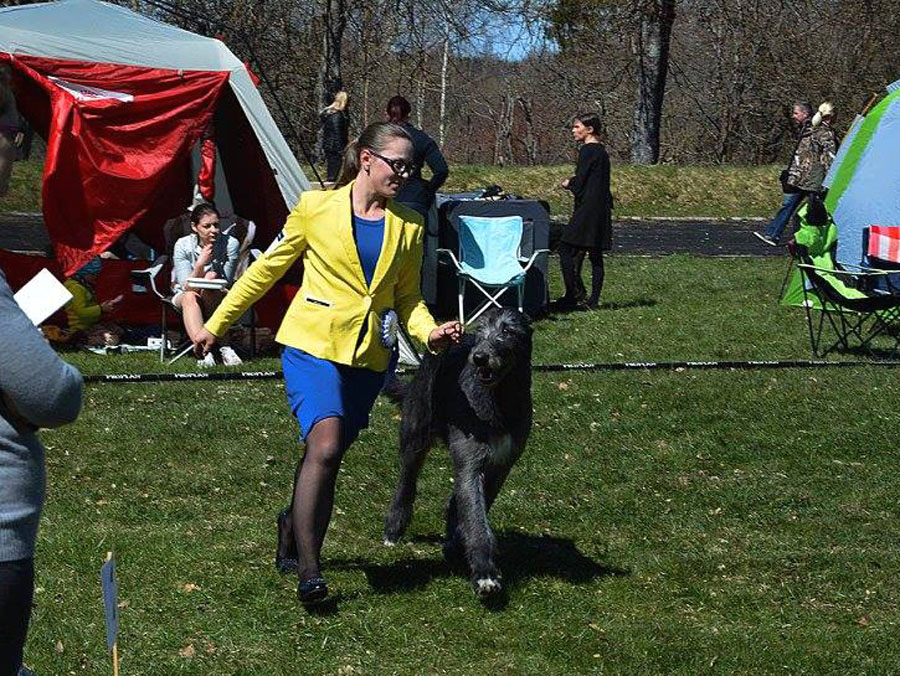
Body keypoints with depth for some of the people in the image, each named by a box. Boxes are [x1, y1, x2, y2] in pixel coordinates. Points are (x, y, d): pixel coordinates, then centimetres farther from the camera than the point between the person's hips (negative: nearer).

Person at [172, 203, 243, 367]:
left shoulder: (230, 244, -15)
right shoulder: (183, 245, -15)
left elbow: (225, 283, -10)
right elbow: (187, 287, -20)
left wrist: (211, 279, -31)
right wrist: (200, 264, -36)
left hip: (219, 300, 0)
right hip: (184, 297, 0)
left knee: (209, 291, -35)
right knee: (190, 297, -36)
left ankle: (224, 348, -35)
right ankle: (203, 352, -48)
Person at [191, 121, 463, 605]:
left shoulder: (409, 226, 9)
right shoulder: (317, 208, -1)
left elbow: (408, 297, 17)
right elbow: (267, 269, 7)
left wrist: (429, 332, -4)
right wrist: (216, 324, 9)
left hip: (369, 356, 4)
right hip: (313, 345, -4)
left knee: (327, 457, 10)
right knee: (325, 447, -22)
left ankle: (295, 525, 40)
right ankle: (308, 570, -19)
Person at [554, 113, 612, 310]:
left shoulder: (587, 151, -12)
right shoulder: (601, 151, 15)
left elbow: (579, 184, -15)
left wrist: (568, 183, 6)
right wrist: (573, 183, 14)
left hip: (586, 210, -10)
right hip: (601, 210, 10)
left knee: (566, 249, -8)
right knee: (595, 255, 10)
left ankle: (571, 296, -11)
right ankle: (594, 299, 11)